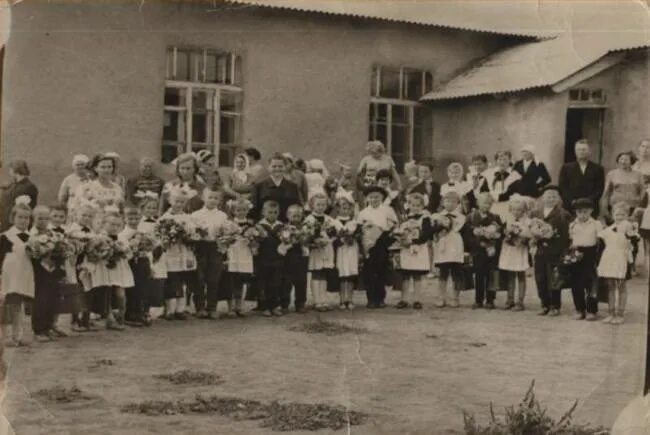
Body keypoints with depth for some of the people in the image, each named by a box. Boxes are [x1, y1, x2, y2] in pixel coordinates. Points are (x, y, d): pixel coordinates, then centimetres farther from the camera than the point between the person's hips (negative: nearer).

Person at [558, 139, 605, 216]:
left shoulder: (598, 169, 11)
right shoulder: (566, 168, 13)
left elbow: (600, 189, 4)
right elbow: (562, 187, 6)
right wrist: (572, 201, -8)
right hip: (570, 208, 0)